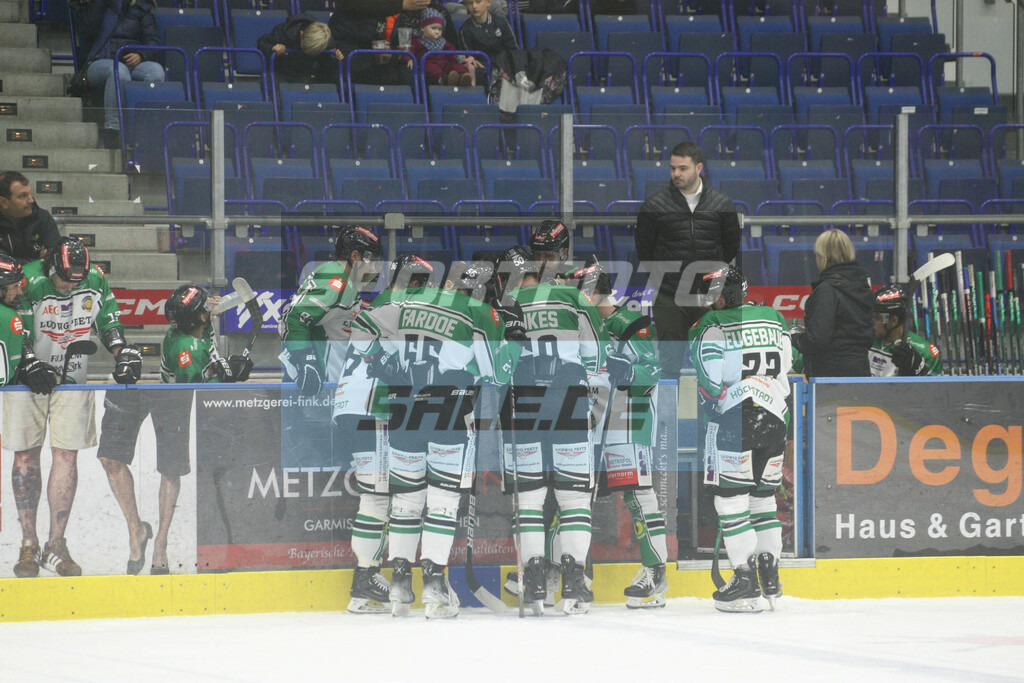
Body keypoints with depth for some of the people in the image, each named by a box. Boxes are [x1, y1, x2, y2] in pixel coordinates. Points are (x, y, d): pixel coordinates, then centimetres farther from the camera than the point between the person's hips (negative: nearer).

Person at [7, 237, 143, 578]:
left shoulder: (95, 281, -6)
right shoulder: (29, 282, -18)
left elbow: (109, 323, 8)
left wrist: (123, 352, -7)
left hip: (73, 379, 3)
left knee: (66, 456, -4)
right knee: (26, 457, -1)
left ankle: (55, 546, 1)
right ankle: (28, 546, 8)